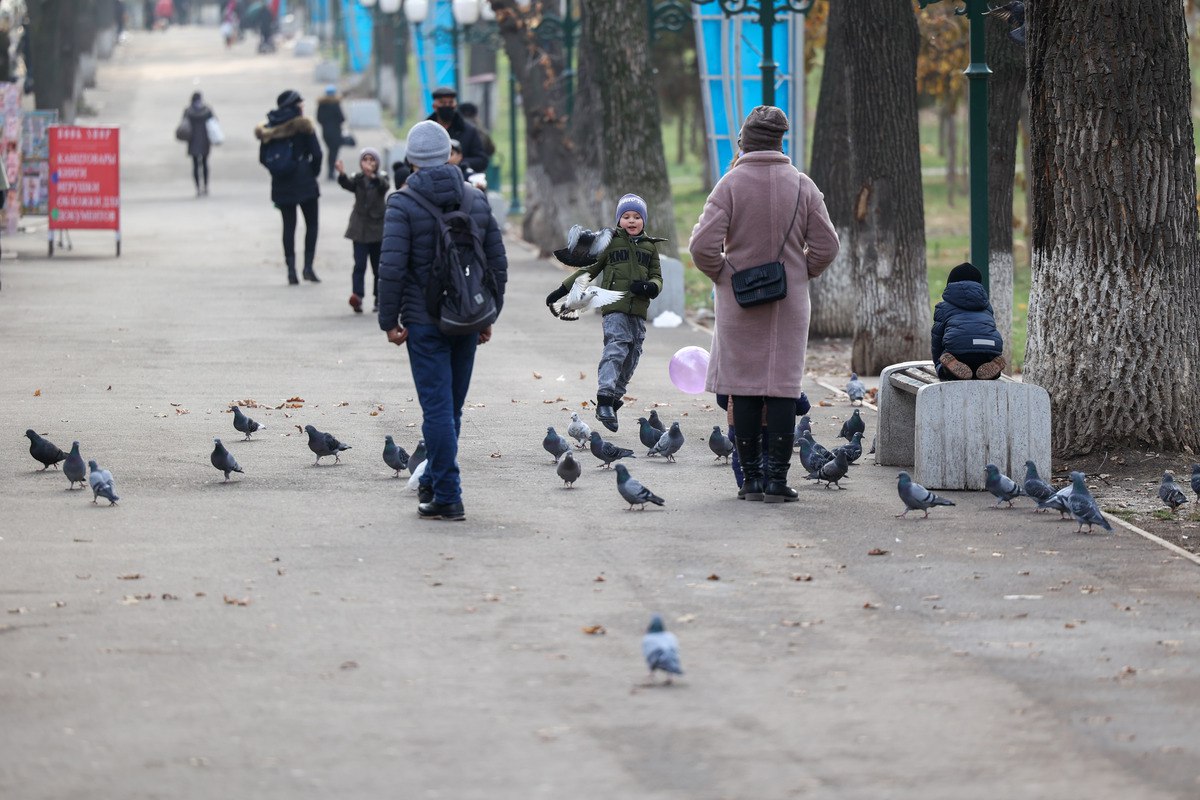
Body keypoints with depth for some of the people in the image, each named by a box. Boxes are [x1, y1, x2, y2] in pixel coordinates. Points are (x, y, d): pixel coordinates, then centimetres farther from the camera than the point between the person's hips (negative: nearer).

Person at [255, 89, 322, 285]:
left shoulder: (269, 129, 5)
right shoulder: (303, 126, -9)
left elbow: (263, 158, 5)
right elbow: (316, 153, -11)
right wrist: (313, 172, 6)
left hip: (281, 185, 4)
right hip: (304, 181, -4)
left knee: (288, 225, 7)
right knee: (311, 223, 7)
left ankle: (291, 269, 1)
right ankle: (308, 266, -3)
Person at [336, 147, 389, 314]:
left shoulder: (381, 178, 0)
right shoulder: (358, 179, 3)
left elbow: (384, 186, -22)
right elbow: (347, 184, -16)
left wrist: (372, 176, -43)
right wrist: (342, 175, -39)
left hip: (378, 228, 0)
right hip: (360, 229, 0)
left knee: (378, 267, 8)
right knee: (359, 264, -11)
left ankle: (379, 300, 16)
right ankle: (357, 296, -21)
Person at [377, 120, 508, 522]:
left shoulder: (403, 204, -10)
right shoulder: (475, 199, 5)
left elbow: (392, 267, -16)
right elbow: (497, 262, 8)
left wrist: (389, 320, -8)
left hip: (424, 321, -5)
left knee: (438, 408, -4)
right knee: (451, 407, 16)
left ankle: (447, 496, -6)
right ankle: (433, 482, 30)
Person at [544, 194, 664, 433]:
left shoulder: (649, 247, 16)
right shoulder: (611, 243, 7)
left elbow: (657, 277, 18)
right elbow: (589, 269, 12)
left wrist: (649, 287, -8)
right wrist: (562, 290, 9)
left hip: (638, 311, 5)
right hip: (615, 308, -4)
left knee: (632, 356, 5)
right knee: (616, 349, -18)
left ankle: (615, 398, 15)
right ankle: (604, 399, -25)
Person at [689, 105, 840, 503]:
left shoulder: (730, 184, -8)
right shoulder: (802, 186, -2)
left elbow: (703, 245, -14)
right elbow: (826, 245, -1)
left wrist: (722, 274, 3)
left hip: (740, 302, -1)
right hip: (789, 303, 1)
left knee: (744, 388, 5)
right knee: (783, 388, 3)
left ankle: (750, 477, 5)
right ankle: (777, 477, -1)